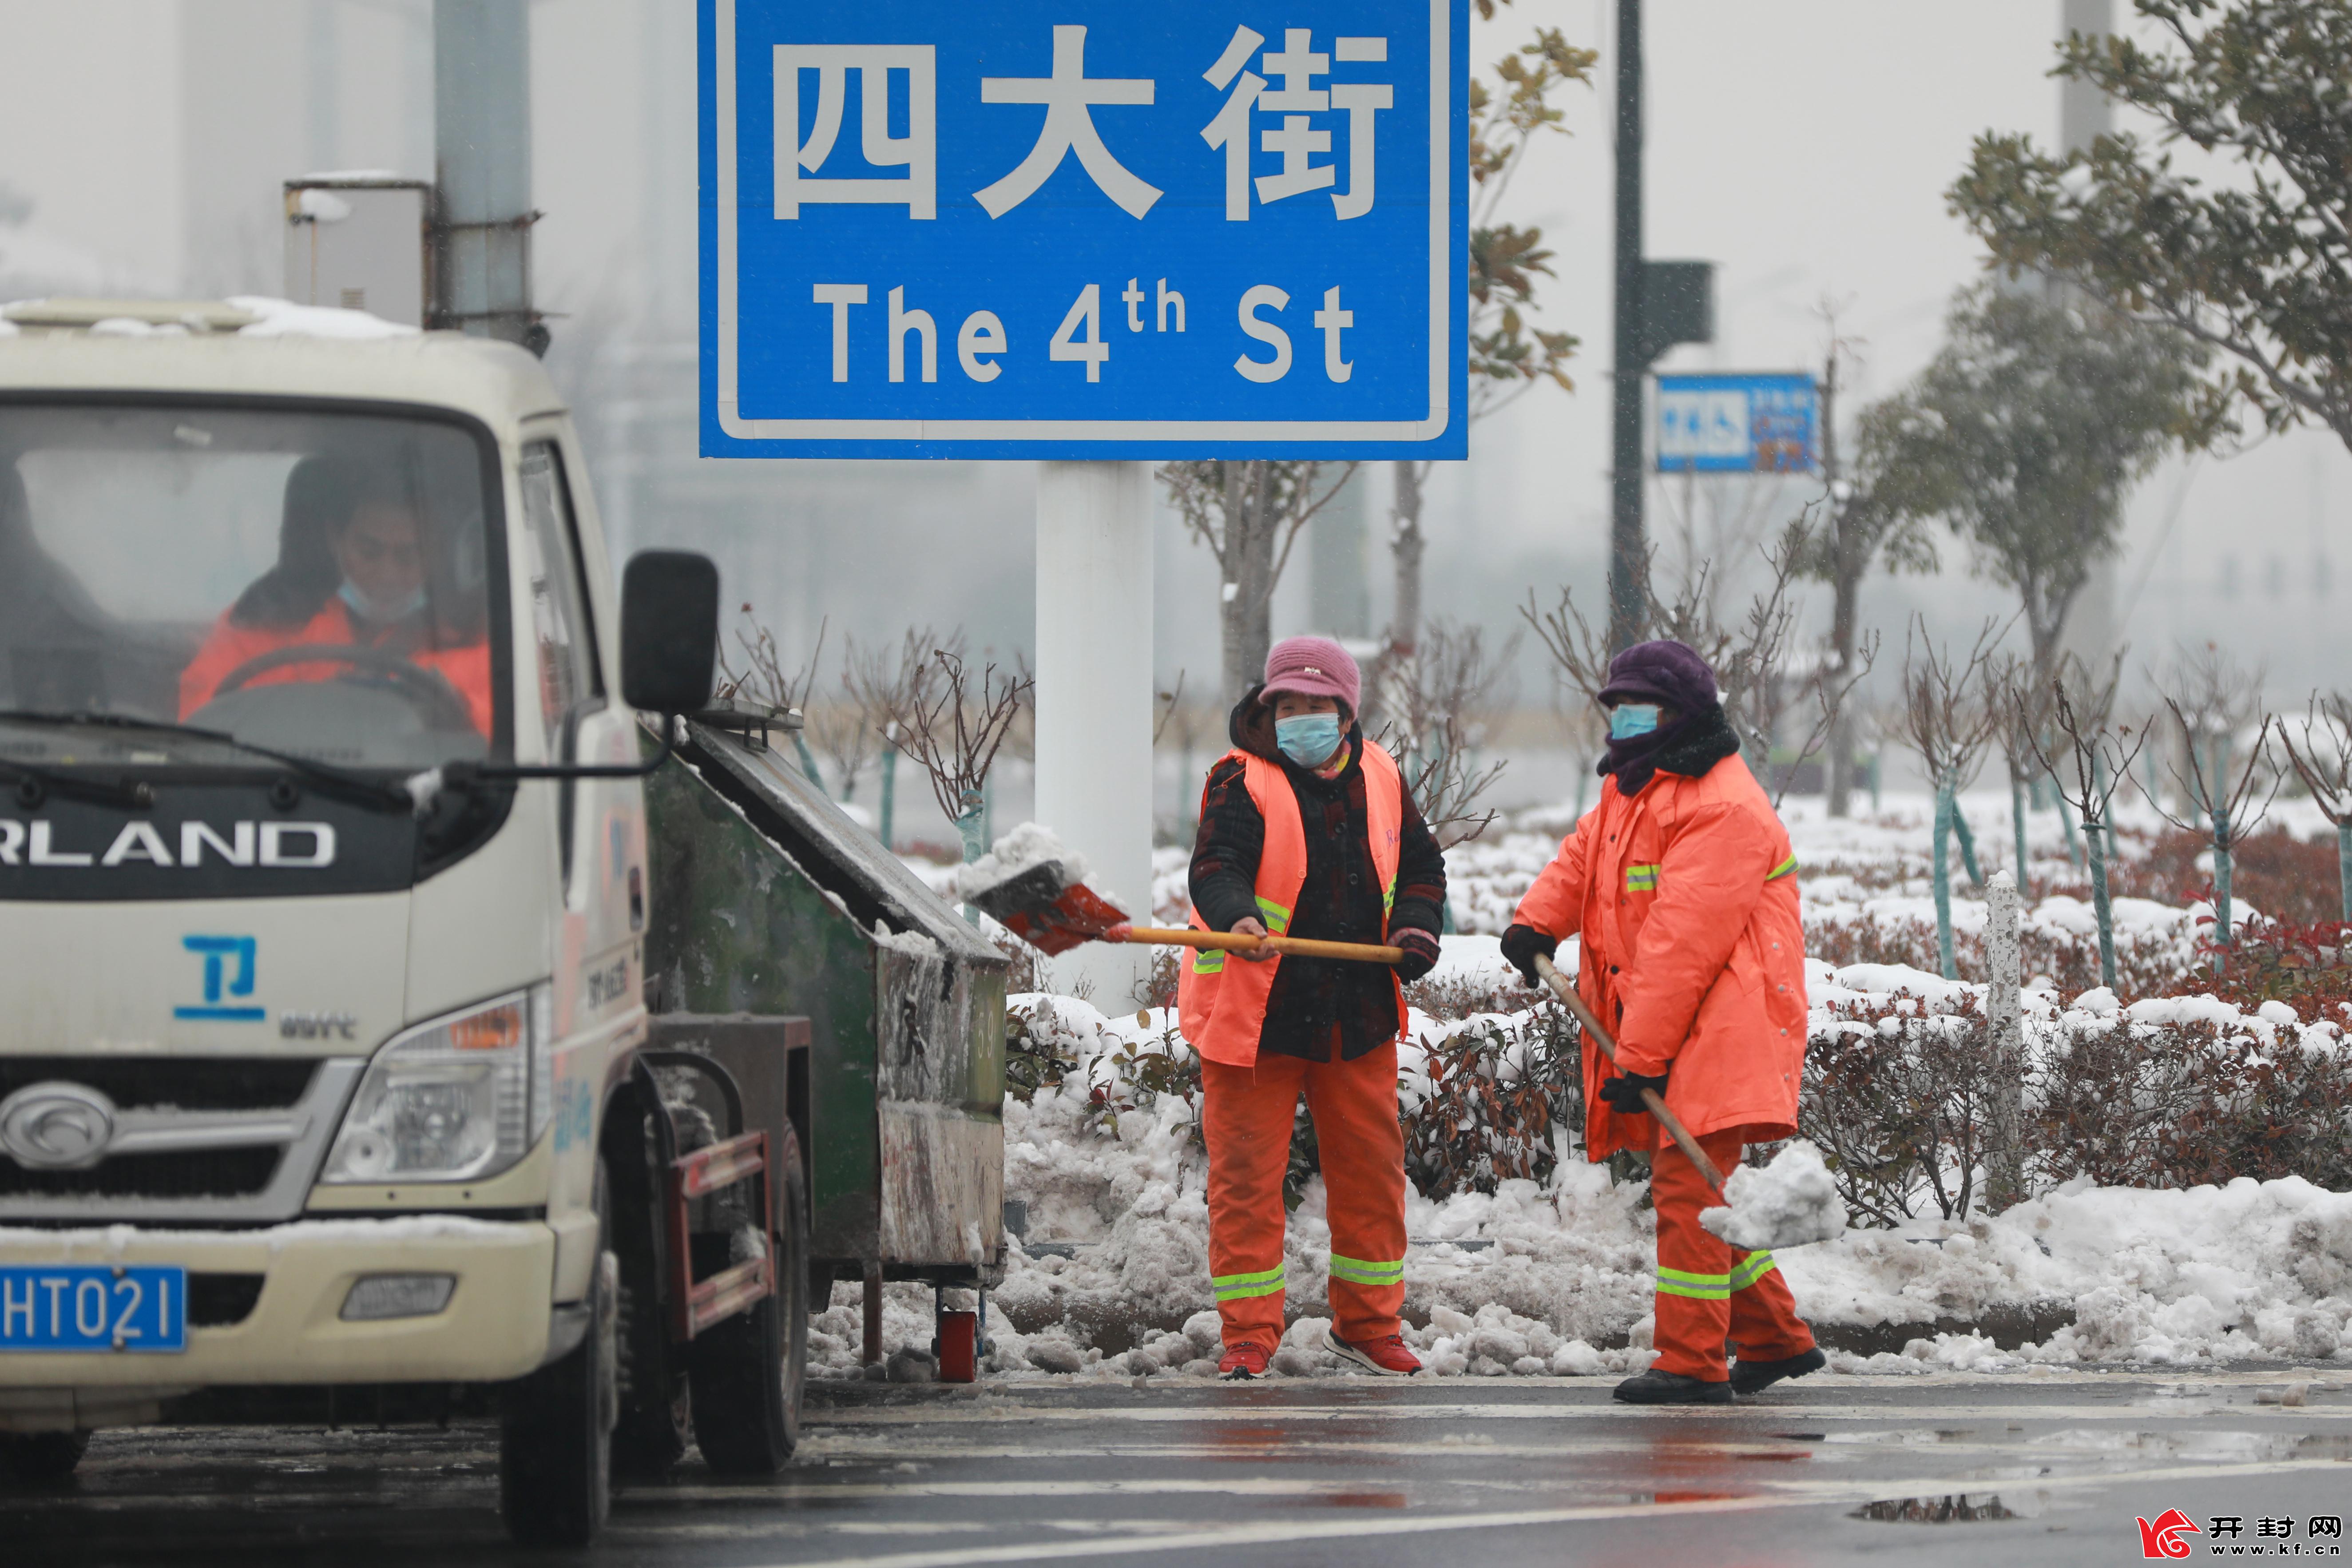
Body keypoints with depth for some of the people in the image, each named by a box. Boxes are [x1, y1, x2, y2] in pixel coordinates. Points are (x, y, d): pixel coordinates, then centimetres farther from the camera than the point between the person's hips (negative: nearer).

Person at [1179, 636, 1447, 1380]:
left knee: (1371, 1164, 9)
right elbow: (1215, 867, -25)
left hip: (1357, 1013, 5)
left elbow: (1419, 865, 18)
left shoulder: (1378, 779, 6)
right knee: (1247, 1171, -4)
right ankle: (1248, 1331, 4)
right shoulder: (1242, 782, -11)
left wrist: (1415, 929, -1)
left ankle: (1367, 1323, 22)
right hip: (1253, 1012, -5)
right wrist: (1238, 919, -45)